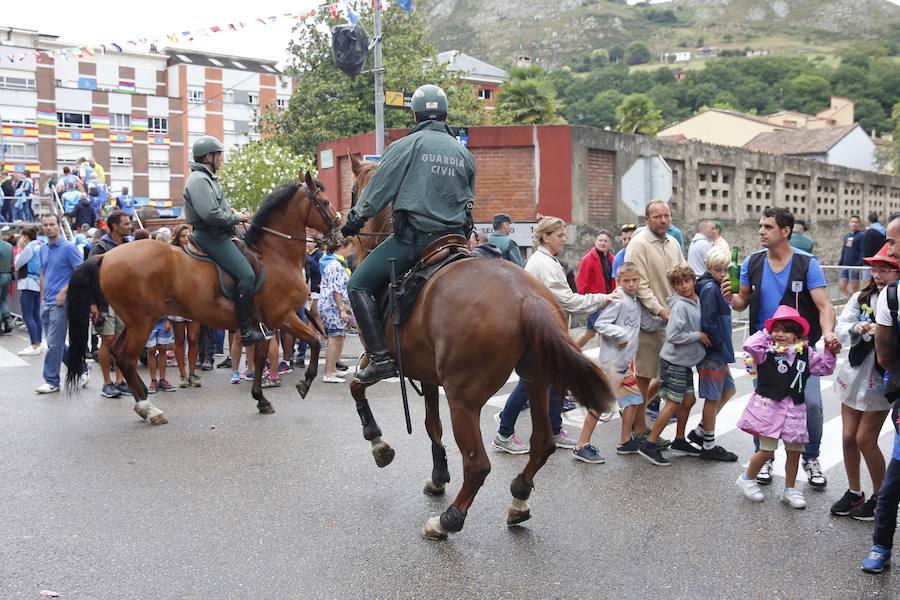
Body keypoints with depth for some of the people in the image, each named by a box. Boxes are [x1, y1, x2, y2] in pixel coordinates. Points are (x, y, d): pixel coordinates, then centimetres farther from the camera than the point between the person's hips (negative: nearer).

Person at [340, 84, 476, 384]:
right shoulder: (465, 154, 14)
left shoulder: (406, 145, -2)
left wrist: (353, 221, 9)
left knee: (359, 284, 2)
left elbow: (378, 191, -2)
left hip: (412, 237, -5)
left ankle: (380, 357, -9)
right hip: (455, 239, 5)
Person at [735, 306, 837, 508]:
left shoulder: (806, 353, 5)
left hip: (794, 409, 5)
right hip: (768, 406, -4)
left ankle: (790, 489, 28)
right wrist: (765, 334, -10)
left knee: (795, 450, 10)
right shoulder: (766, 350, -7)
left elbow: (825, 367, 12)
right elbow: (749, 346, -23)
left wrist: (830, 352, -3)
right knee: (767, 450, -3)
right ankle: (747, 479, 21)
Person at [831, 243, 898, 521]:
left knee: (865, 439, 0)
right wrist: (857, 329, -24)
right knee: (849, 437, 9)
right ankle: (854, 493, 27)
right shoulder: (861, 297, 2)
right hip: (854, 374, 4)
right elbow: (841, 328, -5)